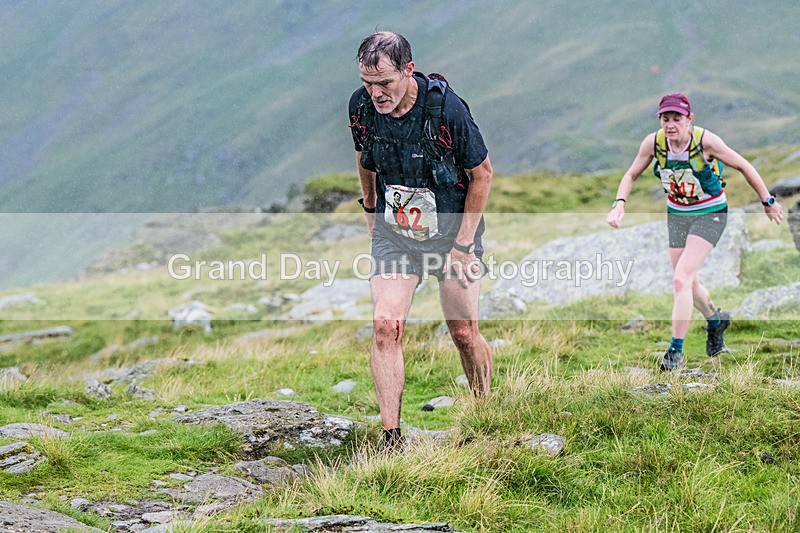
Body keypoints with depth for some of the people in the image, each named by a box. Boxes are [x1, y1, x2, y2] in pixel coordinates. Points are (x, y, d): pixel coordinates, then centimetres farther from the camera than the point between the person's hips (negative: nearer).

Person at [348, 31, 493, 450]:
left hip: (451, 231, -2)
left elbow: (482, 173, -13)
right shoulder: (361, 105, -12)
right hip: (394, 235, 3)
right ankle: (391, 440, -11)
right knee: (385, 326, -13)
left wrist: (461, 246, -12)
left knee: (464, 333, 4)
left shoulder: (446, 108, -25)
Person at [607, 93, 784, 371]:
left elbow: (744, 167, -12)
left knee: (681, 280, -19)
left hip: (710, 215, -5)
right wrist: (620, 202, -16)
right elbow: (631, 175, 2)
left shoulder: (706, 141, -25)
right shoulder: (653, 142, -14)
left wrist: (768, 202, -3)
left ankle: (676, 352, -12)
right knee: (688, 284, 17)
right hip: (676, 215, 5)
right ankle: (716, 320, 49)